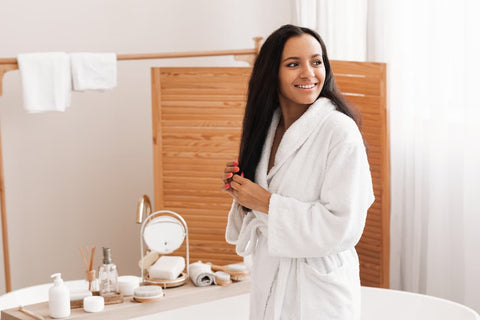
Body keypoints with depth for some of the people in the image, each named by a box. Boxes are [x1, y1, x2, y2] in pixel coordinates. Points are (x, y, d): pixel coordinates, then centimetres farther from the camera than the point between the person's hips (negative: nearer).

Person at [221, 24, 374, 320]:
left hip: (319, 293, -6)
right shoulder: (269, 130, 6)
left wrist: (268, 203, -18)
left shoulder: (340, 130, -16)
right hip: (269, 284, 6)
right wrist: (241, 194, -5)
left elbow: (343, 226, -22)